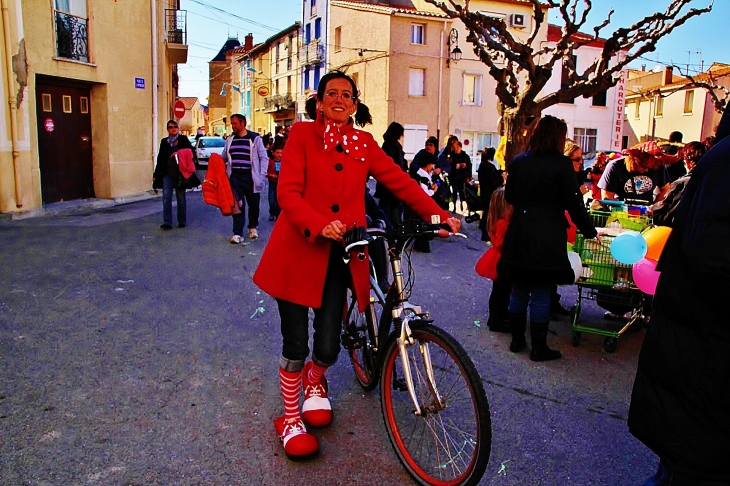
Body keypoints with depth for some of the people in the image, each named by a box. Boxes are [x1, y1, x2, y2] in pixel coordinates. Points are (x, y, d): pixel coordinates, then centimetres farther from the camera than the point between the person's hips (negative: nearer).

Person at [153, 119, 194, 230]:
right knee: (166, 197, -7)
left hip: (180, 173, -2)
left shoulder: (183, 140, 4)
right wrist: (156, 174, 13)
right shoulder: (164, 142, 12)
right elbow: (160, 158, 14)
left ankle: (182, 221, 16)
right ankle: (167, 222, -7)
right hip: (167, 173, 2)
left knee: (181, 197, 6)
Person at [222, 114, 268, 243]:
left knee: (254, 204, 9)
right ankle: (237, 233, 0)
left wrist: (262, 175, -8)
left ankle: (253, 227, 32)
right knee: (237, 204, -2)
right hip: (235, 177, 2)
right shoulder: (230, 139, 11)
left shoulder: (254, 138, -1)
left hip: (250, 177, -2)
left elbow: (264, 157, 0)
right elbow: (224, 157, 19)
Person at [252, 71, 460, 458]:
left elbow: (400, 182, 7)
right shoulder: (303, 134, 1)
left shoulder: (364, 144, 10)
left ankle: (314, 380, 41)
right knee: (296, 346, 2)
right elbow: (288, 192, -9)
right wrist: (319, 225, -25)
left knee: (328, 348, 3)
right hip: (298, 251, -2)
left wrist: (438, 215, -2)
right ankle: (290, 419, 27)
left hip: (339, 256, 2)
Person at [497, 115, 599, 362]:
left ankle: (517, 339, 24)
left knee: (519, 289, 15)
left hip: (519, 235, 5)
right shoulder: (562, 164, -10)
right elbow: (574, 204, -8)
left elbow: (509, 196, 11)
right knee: (541, 294, 3)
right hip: (547, 237, -5)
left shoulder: (518, 161, 4)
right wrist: (590, 232, 4)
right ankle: (538, 347, 13)